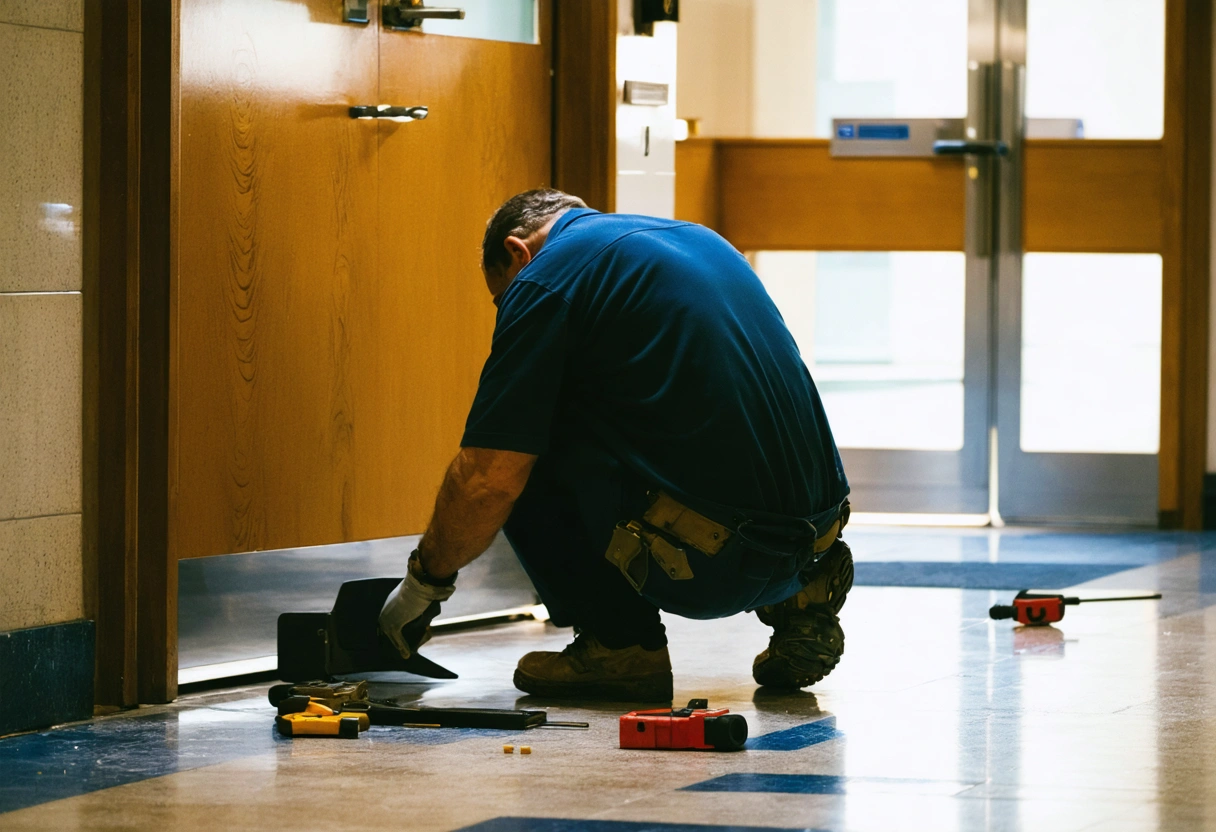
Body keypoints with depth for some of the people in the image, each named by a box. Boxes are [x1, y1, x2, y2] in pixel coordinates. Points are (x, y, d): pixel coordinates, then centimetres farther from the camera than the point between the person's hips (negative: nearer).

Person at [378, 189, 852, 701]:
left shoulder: (544, 277, -1)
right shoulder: (693, 238, 23)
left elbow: (488, 482, -6)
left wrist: (425, 581, 11)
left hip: (705, 561, -8)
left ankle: (621, 644, 8)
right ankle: (797, 597, 15)